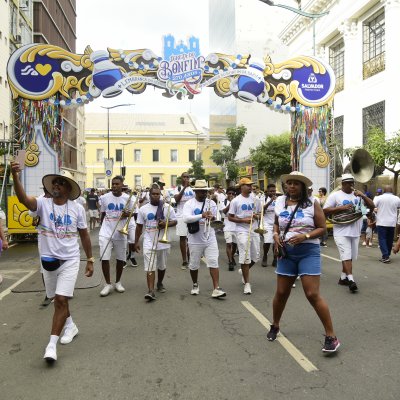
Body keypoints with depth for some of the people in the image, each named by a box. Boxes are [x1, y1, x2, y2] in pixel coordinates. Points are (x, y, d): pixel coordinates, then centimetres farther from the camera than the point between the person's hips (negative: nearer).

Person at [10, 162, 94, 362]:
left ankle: (52, 344, 0)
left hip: (69, 260, -2)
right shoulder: (43, 203, -7)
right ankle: (70, 326, 43)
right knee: (59, 299, 19)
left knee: (61, 300, -9)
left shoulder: (77, 208, -6)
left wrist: (90, 259, 4)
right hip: (48, 260, 2)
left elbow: (84, 235, 3)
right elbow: (23, 198, -29)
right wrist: (15, 177, -46)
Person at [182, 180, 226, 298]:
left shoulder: (211, 203, 7)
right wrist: (202, 215, -29)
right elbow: (186, 218, -21)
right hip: (195, 240, -2)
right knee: (194, 265, 10)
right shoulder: (189, 204, -5)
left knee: (214, 263, -5)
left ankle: (216, 289, -2)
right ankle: (195, 285, 32)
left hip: (210, 239, 2)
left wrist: (212, 218, -11)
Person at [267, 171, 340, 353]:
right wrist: (276, 235, 0)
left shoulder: (312, 202, -6)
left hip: (308, 251, -4)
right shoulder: (280, 202, 6)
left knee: (313, 295, -8)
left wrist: (304, 236, -20)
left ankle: (331, 336, 7)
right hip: (286, 252, 4)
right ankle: (275, 326, 35)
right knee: (281, 293, 12)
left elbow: (322, 228, -6)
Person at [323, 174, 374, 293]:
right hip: (341, 232, -6)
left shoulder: (358, 195, 11)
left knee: (350, 256, 13)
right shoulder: (335, 195, -3)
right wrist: (342, 208, -18)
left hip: (355, 232, 6)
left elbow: (372, 207, 7)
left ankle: (343, 278, 24)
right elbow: (325, 211, -9)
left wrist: (363, 196, -9)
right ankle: (351, 280, -12)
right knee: (346, 256, -11)